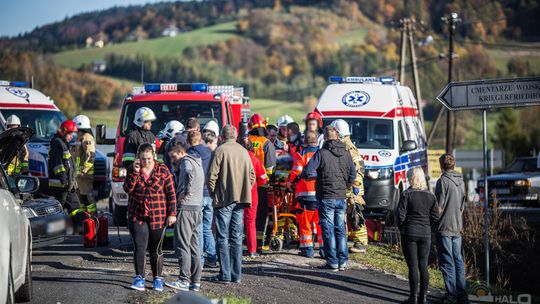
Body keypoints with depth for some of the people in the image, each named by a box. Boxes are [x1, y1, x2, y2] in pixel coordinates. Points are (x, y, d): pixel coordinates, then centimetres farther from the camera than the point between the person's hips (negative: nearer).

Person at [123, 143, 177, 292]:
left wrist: (171, 214, -5)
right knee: (139, 247, -6)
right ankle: (139, 278, 2)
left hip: (158, 217, -1)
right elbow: (127, 189, -7)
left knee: (155, 249, 5)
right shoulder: (133, 170, 4)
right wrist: (135, 172, -16)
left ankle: (158, 279, 16)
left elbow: (171, 193, -1)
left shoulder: (163, 170, -2)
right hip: (137, 215, 1)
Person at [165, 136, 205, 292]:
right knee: (194, 245, 9)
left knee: (181, 244, -9)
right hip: (198, 207, 9)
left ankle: (184, 280, -13)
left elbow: (189, 173, -28)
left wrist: (185, 193, -19)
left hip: (186, 207, -9)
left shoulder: (186, 161, -5)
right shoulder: (197, 162, 24)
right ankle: (195, 281, 8)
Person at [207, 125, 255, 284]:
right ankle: (236, 275, 10)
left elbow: (212, 175, -11)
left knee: (223, 238, -1)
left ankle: (225, 275, -4)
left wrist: (213, 193, 2)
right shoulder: (244, 152, 10)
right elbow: (252, 176, 13)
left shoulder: (220, 150, -8)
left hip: (224, 199, -5)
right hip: (241, 200, 5)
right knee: (236, 238, 9)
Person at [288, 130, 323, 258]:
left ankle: (307, 249, 5)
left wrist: (290, 182, 9)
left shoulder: (301, 155, -4)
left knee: (305, 222, 5)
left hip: (306, 194, -3)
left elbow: (296, 172, -10)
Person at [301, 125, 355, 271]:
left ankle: (332, 262, 0)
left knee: (328, 228, 1)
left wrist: (318, 175, 4)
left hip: (326, 197, -4)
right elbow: (353, 175, 8)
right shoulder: (346, 154, 4)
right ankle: (343, 261, 10)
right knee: (340, 228, 11)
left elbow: (306, 173, -14)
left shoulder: (321, 153, -10)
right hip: (341, 197, 4)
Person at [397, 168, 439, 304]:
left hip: (409, 233, -4)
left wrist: (401, 228, 5)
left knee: (413, 266, 0)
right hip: (425, 234, 4)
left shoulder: (406, 194, -10)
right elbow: (435, 216, 2)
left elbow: (401, 215, -11)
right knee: (424, 266, 9)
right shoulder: (431, 196, 3)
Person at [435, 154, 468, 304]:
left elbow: (439, 208, -17)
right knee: (458, 260, 11)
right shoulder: (460, 181, 8)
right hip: (457, 227, 7)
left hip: (444, 228, -7)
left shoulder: (443, 181, -15)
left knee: (447, 262, -2)